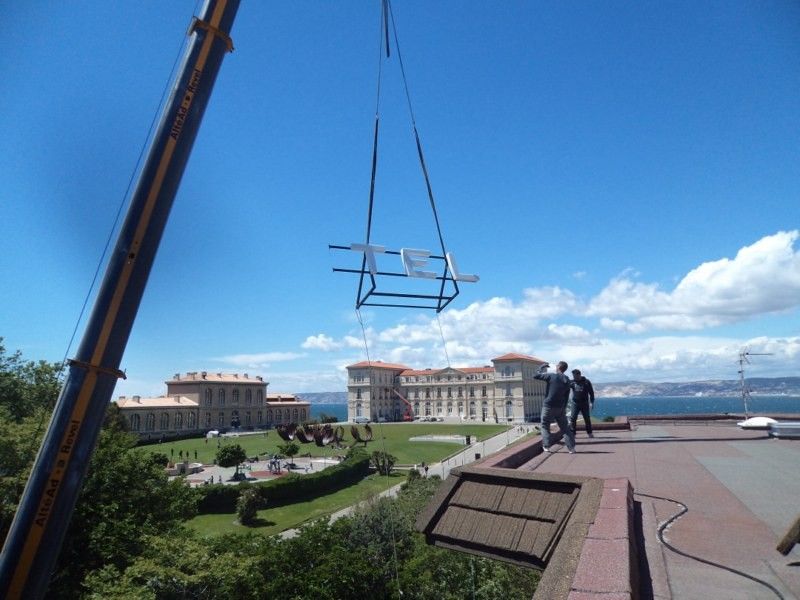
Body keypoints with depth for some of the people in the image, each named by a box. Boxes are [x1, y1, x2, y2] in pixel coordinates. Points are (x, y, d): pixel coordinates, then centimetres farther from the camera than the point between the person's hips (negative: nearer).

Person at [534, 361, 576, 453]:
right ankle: (571, 447, 8)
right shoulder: (567, 380, 6)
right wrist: (564, 407, 18)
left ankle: (546, 447, 2)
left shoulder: (551, 376, -12)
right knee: (564, 428, 13)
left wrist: (542, 368, 6)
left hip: (548, 406, -4)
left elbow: (535, 376, -9)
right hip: (560, 408, 4)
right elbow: (566, 396, 11)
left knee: (545, 426, 9)